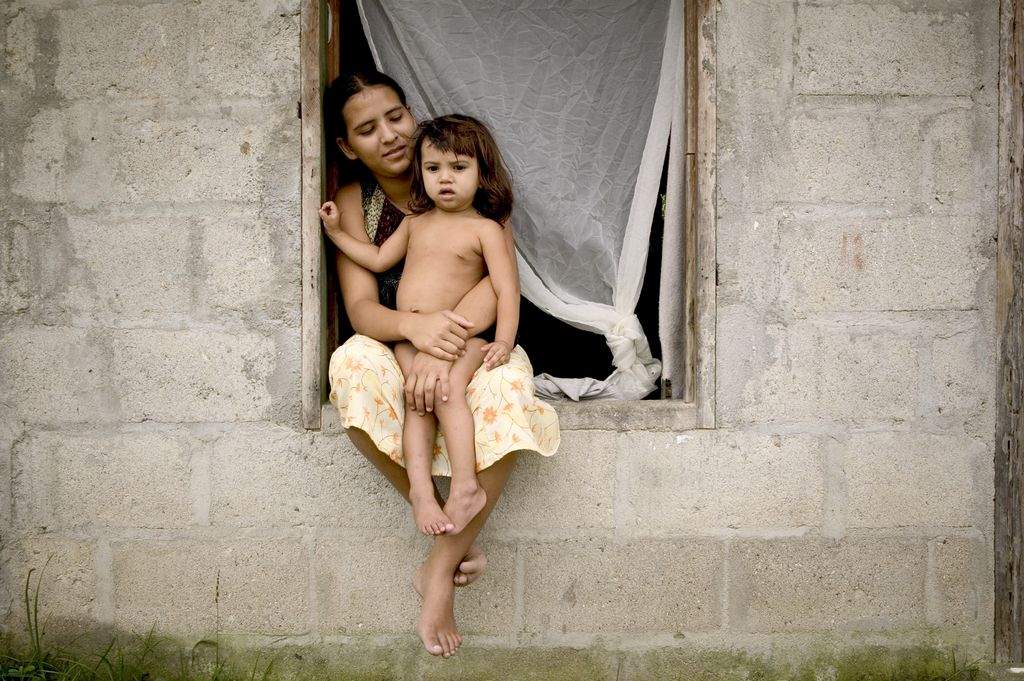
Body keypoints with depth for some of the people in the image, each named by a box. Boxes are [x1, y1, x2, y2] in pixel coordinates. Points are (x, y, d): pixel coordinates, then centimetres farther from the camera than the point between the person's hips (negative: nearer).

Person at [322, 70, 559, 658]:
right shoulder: (355, 201, 2)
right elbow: (361, 308, -8)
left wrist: (446, 348, -33)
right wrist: (414, 324, -33)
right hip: (400, 356, 2)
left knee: (508, 385, -37)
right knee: (352, 363, -34)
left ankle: (441, 566, -26)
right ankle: (450, 536, -24)